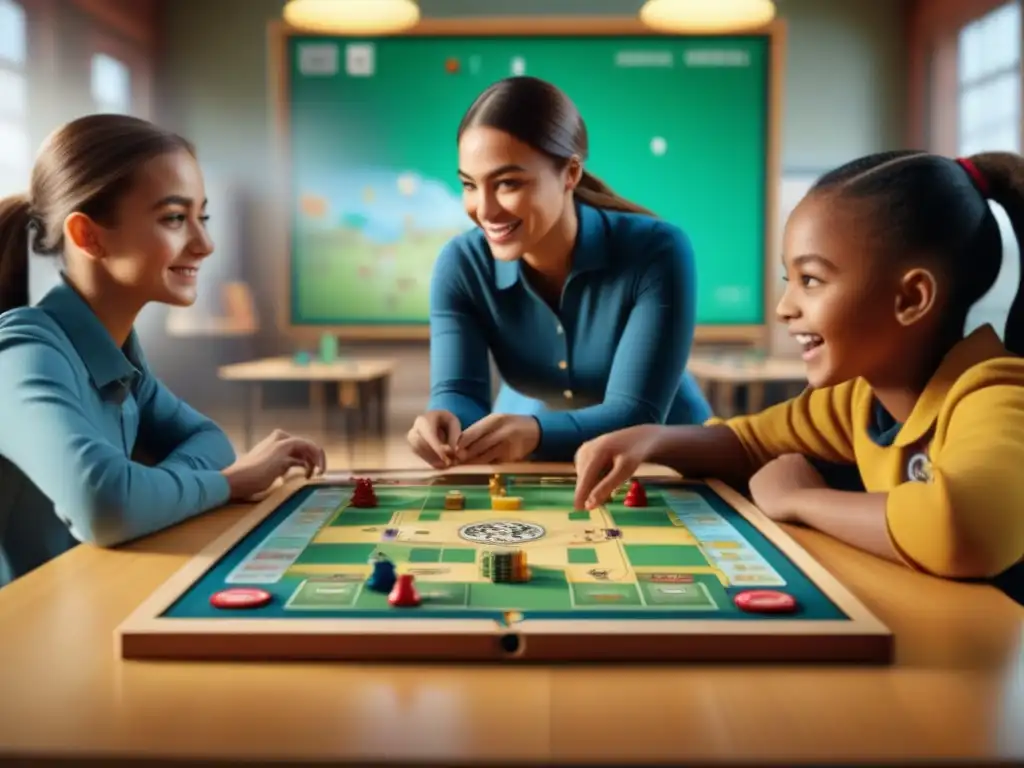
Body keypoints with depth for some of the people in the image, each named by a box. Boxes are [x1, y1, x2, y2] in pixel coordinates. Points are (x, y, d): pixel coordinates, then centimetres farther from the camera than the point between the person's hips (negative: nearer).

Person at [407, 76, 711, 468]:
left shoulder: (657, 253, -23)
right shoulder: (460, 265, -13)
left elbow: (636, 415, -26)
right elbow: (459, 393, -19)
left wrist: (535, 433, -44)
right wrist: (446, 424, -42)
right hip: (531, 465, 2)